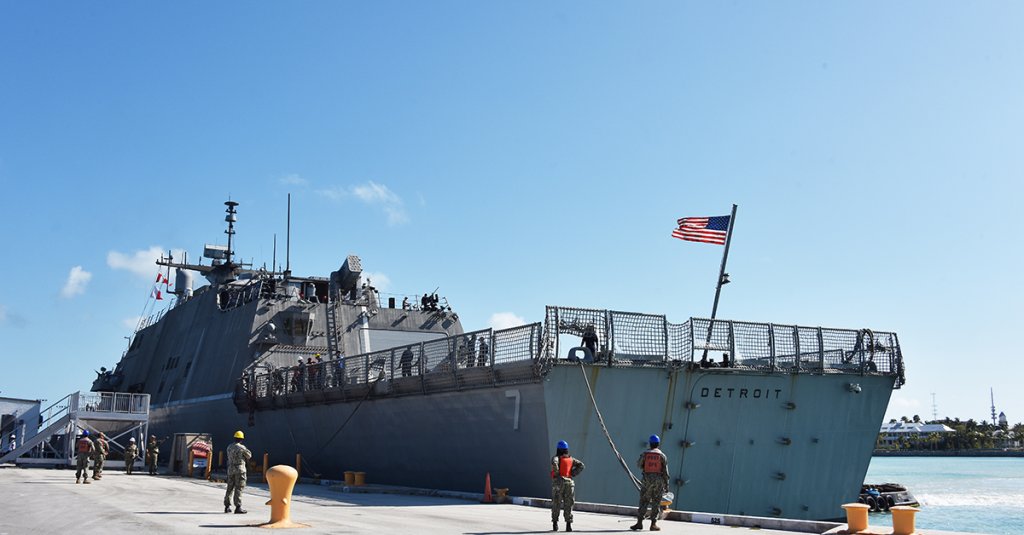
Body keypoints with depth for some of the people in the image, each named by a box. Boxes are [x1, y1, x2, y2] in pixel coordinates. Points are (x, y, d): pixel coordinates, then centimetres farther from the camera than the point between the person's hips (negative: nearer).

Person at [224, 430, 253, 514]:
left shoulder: (229, 447, 8)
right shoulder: (241, 447, -13)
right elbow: (249, 455, -2)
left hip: (230, 469, 6)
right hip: (239, 469, -6)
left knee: (230, 488, 13)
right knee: (238, 489, -5)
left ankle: (227, 506, 17)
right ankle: (238, 507, -7)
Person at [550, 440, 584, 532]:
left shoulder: (556, 458, 0)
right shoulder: (571, 459, 14)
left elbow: (554, 463, -23)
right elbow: (581, 465, 5)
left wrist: (556, 474, -10)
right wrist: (572, 474, 5)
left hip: (558, 483, -3)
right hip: (569, 482, 3)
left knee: (556, 504, 9)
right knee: (568, 505, 4)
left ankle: (555, 524, 9)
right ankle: (569, 525, -6)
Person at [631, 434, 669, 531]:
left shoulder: (645, 454, 1)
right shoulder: (662, 456, -1)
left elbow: (639, 465, 16)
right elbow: (665, 472, -2)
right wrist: (667, 484, 3)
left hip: (647, 480, 1)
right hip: (658, 480, -1)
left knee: (643, 502, 5)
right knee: (656, 503, 5)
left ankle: (639, 522, 0)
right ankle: (653, 524, 2)